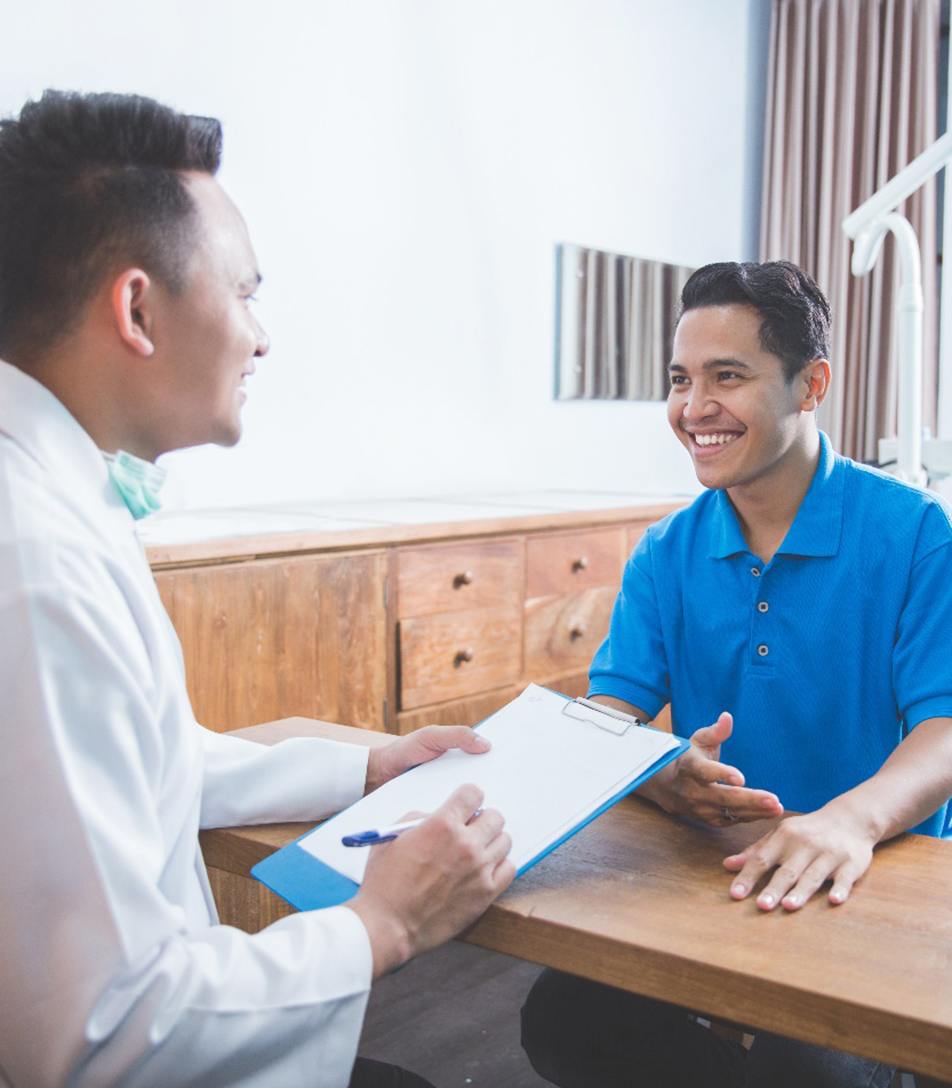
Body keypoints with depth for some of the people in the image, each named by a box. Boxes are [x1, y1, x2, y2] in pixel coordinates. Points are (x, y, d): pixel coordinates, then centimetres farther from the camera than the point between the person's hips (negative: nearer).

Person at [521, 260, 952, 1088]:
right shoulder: (666, 555, 4)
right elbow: (606, 717, -3)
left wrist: (854, 817, -39)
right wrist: (660, 777, -28)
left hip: (878, 877, -3)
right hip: (708, 870, 4)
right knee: (563, 1021, -13)